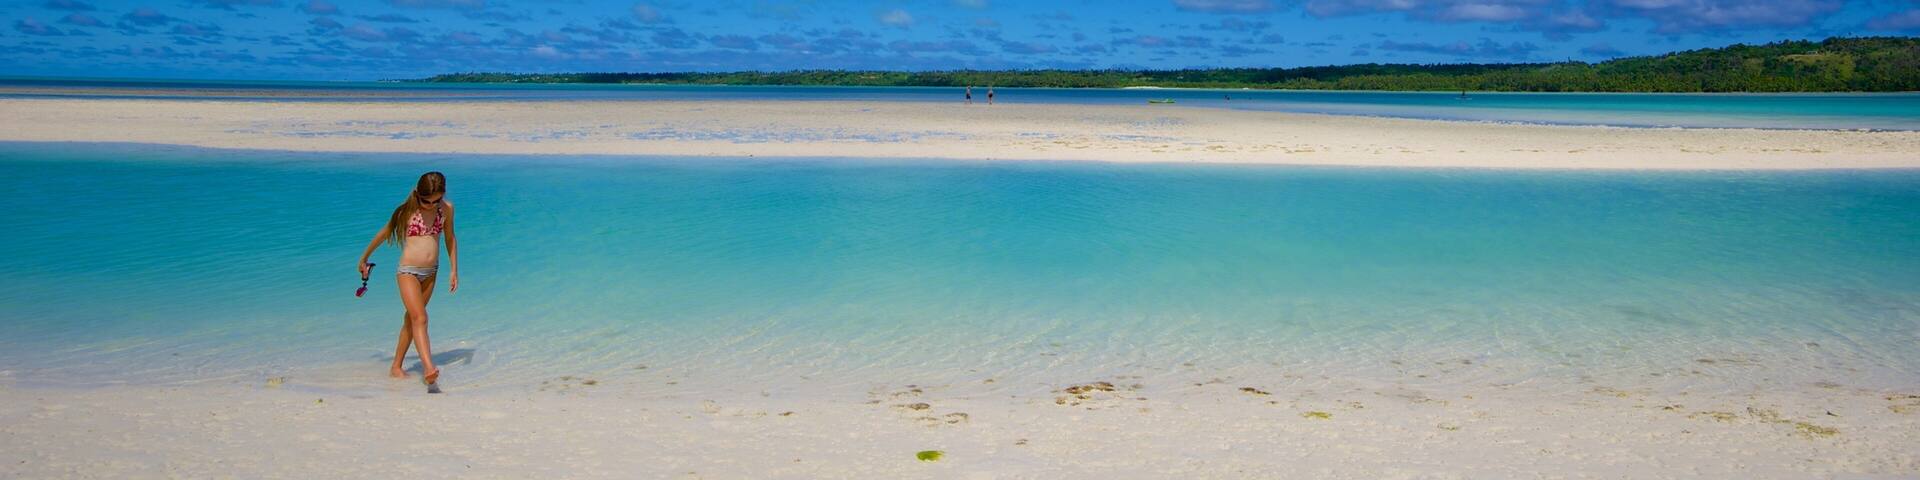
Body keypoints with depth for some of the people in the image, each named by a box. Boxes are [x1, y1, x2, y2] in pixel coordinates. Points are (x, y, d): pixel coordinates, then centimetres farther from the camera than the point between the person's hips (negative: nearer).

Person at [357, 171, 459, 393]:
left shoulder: (446, 208, -1)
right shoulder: (407, 211, -11)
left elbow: (450, 239, 12)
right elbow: (384, 234, 3)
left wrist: (454, 270, 13)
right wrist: (364, 259, 14)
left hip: (431, 272, 5)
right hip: (408, 271, -5)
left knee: (411, 319, 14)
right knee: (420, 319, -18)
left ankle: (396, 366, 25)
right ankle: (428, 368, -31)